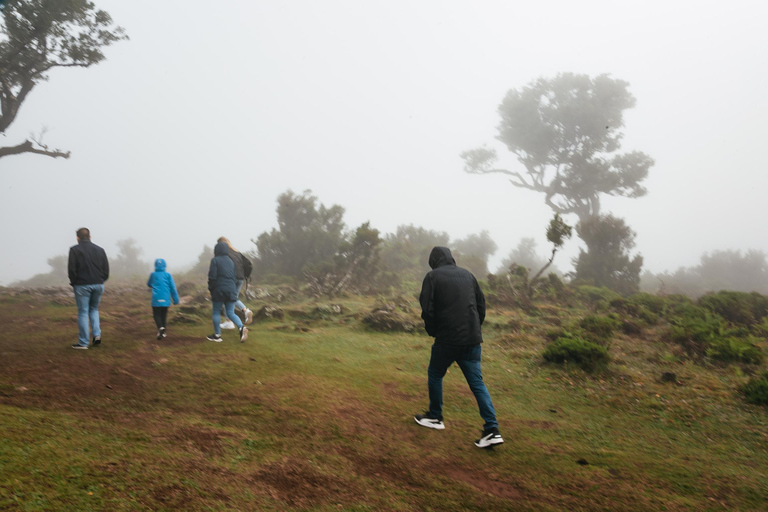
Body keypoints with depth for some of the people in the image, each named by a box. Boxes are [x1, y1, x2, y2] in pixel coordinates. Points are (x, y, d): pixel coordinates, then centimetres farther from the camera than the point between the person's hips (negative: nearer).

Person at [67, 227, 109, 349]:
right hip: (98, 285, 4)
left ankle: (83, 343, 5)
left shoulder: (74, 250, -3)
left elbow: (71, 269, -8)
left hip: (82, 285, -4)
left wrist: (73, 282, 6)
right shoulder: (100, 250, 9)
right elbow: (106, 269, 7)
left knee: (83, 312, 2)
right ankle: (97, 334, 3)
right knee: (94, 309, 21)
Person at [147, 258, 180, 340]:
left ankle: (160, 327, -23)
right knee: (164, 315, 13)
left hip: (156, 299, -1)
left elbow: (149, 284, 20)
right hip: (166, 299, 1)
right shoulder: (168, 275, 1)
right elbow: (173, 287, -2)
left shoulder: (153, 275, 3)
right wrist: (175, 299, 2)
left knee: (157, 315, 4)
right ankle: (163, 333, 14)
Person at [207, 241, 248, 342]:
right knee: (230, 313, 7)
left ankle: (217, 335, 12)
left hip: (219, 290, -5)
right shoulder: (231, 261, 13)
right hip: (231, 290, 5)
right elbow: (235, 276, 15)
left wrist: (210, 289, -1)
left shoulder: (215, 260, -5)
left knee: (216, 312, 8)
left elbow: (212, 277, -11)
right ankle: (241, 327, -17)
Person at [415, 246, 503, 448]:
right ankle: (492, 430, -1)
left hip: (447, 340, -4)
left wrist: (432, 331, 8)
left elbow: (427, 310, -8)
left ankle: (435, 417, 29)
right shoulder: (467, 275, 14)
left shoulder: (432, 276, -2)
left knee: (435, 375, 18)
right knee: (477, 382, 6)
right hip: (472, 339, 5)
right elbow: (481, 305, 14)